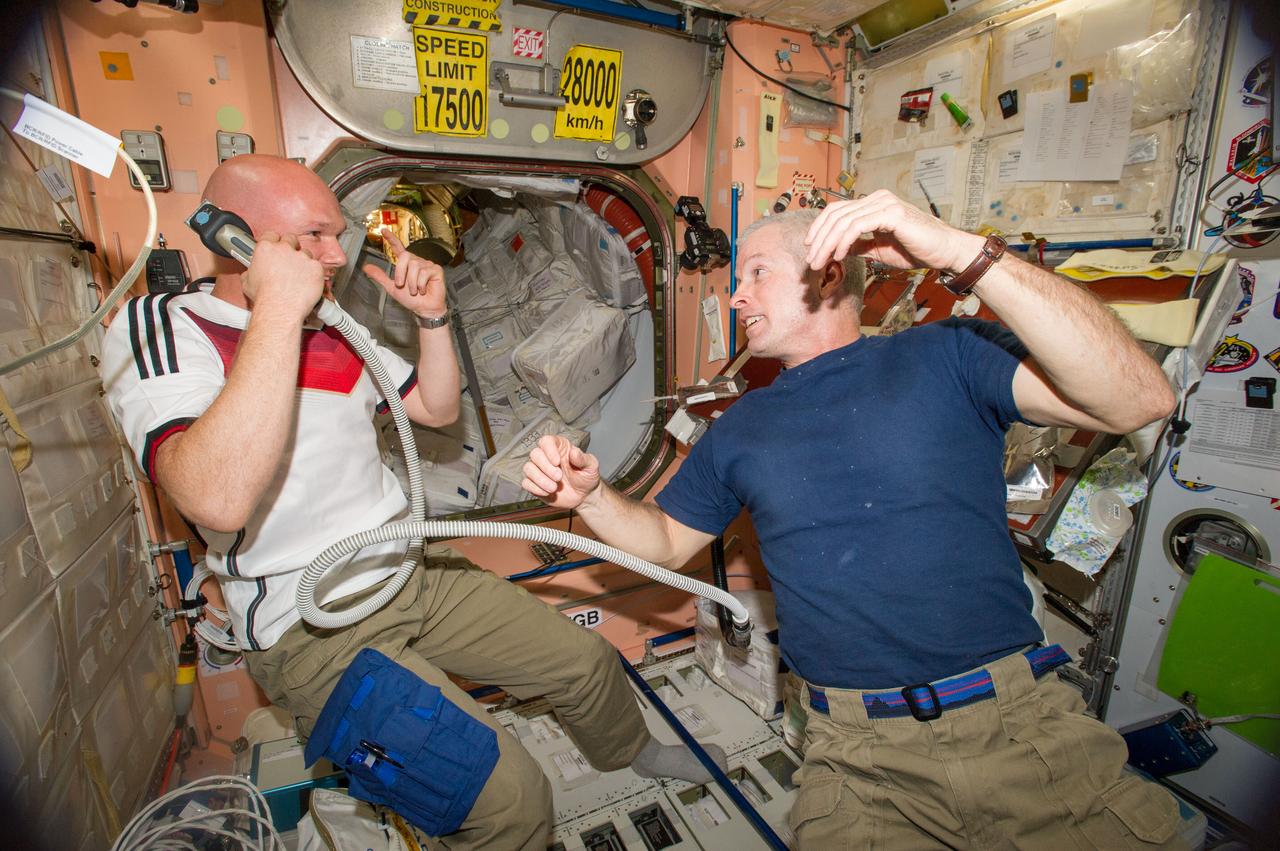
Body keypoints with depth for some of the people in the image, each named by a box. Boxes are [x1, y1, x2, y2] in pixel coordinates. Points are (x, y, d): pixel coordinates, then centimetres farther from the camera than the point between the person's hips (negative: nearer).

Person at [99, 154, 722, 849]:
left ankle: (630, 749, 44)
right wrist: (278, 309, -31)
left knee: (586, 661, 11)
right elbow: (219, 500, -33)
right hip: (315, 630, -6)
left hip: (414, 569, 7)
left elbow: (436, 408, 14)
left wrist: (432, 317, -1)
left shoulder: (339, 327, 9)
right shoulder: (157, 329, -14)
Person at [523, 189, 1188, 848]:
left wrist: (962, 253, -23)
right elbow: (665, 543, 15)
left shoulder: (944, 355, 0)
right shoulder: (739, 429, 10)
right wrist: (589, 495, -5)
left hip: (1021, 719, -1)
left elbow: (1138, 400, -14)